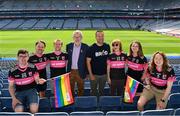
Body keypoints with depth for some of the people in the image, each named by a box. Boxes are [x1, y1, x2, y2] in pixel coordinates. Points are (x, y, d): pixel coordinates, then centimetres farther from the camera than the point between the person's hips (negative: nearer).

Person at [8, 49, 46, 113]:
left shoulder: (33, 67, -2)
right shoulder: (12, 71, 0)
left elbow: (36, 80, 3)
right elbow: (11, 86, 6)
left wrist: (39, 81, -22)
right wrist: (14, 98, -7)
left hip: (31, 90, -1)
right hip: (19, 92, 1)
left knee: (34, 109, -28)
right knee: (18, 111, -25)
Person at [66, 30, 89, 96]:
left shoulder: (85, 47, -4)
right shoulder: (69, 46, 4)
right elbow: (67, 58, 10)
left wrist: (86, 72, -5)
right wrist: (67, 70, 5)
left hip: (80, 71, -2)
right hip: (71, 71, 2)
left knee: (80, 88, 10)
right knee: (70, 88, 13)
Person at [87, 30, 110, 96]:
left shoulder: (107, 47, 0)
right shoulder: (92, 48, -9)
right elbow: (88, 62, -8)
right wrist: (91, 74, -13)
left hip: (104, 74, 3)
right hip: (94, 74, -3)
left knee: (102, 91, 18)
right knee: (94, 92, 8)